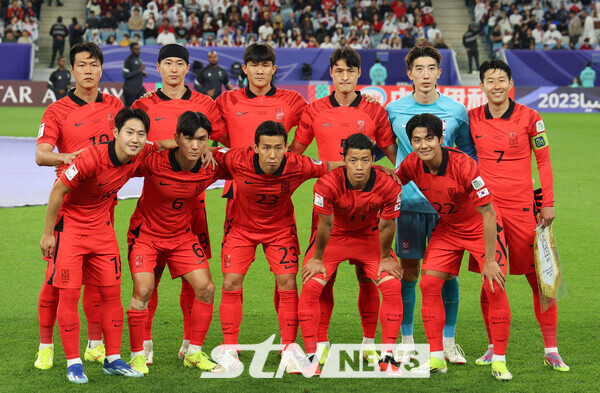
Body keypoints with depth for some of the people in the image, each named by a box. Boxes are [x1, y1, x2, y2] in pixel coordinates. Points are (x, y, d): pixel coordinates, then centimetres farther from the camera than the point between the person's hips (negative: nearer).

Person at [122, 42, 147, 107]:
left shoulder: (139, 59, 12)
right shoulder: (129, 60, -13)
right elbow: (125, 75, -21)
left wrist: (143, 73, 5)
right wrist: (139, 70, -24)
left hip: (139, 87, 8)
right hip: (130, 89, -8)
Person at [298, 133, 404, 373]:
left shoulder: (388, 187, -28)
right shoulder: (328, 184, -33)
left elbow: (386, 226, -13)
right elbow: (325, 225, -20)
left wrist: (385, 258, -2)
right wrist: (317, 259, -9)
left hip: (370, 237, 1)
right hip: (334, 237, -1)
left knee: (393, 286, -14)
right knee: (310, 286, -17)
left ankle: (387, 357, -3)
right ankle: (311, 356, -5)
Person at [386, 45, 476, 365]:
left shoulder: (456, 111, 2)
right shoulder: (394, 110, 2)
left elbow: (468, 150, 15)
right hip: (408, 202, 0)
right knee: (408, 270, 3)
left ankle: (448, 342, 11)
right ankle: (406, 341, 13)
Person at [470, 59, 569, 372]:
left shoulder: (529, 118, -1)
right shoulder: (472, 119, 4)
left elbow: (543, 161, 4)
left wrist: (548, 203, 1)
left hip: (522, 206, -2)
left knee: (539, 277, -2)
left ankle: (551, 350, 4)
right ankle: (494, 347, 15)